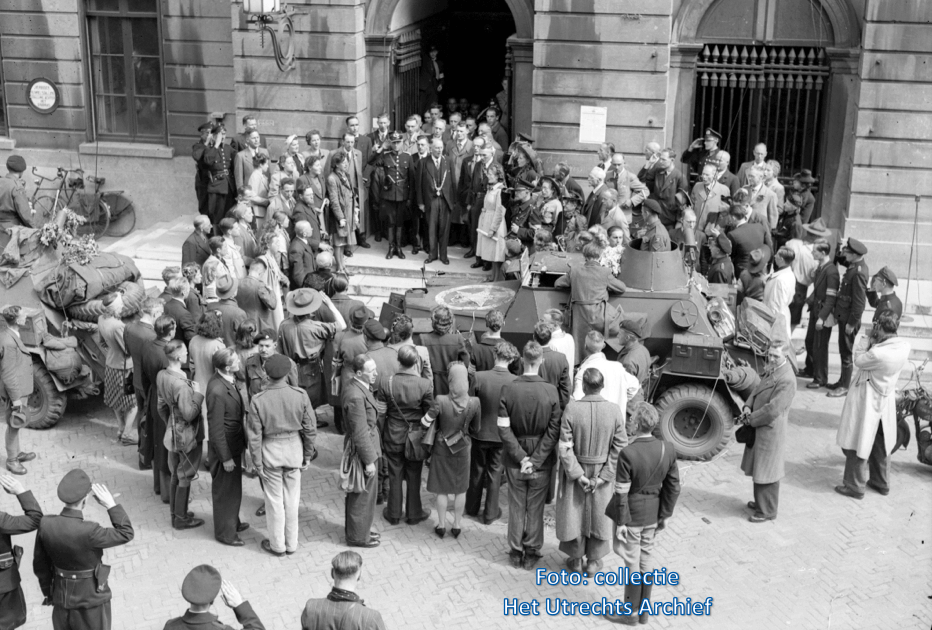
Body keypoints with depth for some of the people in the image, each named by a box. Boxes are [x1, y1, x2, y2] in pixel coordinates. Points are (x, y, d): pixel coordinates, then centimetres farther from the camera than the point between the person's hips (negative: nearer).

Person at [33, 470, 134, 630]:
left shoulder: (46, 524, -15)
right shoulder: (88, 532, -32)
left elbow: (40, 564, -1)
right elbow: (126, 534, -19)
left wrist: (48, 593, 14)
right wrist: (110, 504, -22)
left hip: (62, 597, 5)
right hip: (91, 599, -5)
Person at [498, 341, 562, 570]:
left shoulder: (508, 389, -13)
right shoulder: (551, 391, -14)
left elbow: (504, 428, -14)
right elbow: (553, 431, -14)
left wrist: (521, 457, -10)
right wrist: (535, 460, -12)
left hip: (515, 459, 1)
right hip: (542, 459, 0)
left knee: (516, 506, 14)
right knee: (535, 507, 13)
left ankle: (516, 552, 24)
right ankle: (531, 553, 22)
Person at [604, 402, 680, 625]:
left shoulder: (628, 453, -25)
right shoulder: (668, 450, -9)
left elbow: (622, 493, -19)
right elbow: (673, 488, 0)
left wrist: (620, 522, -10)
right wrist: (664, 515, 10)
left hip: (631, 515, -5)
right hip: (652, 514, 5)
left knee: (632, 562, 8)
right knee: (647, 559, 18)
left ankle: (631, 612, 22)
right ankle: (644, 610, 30)